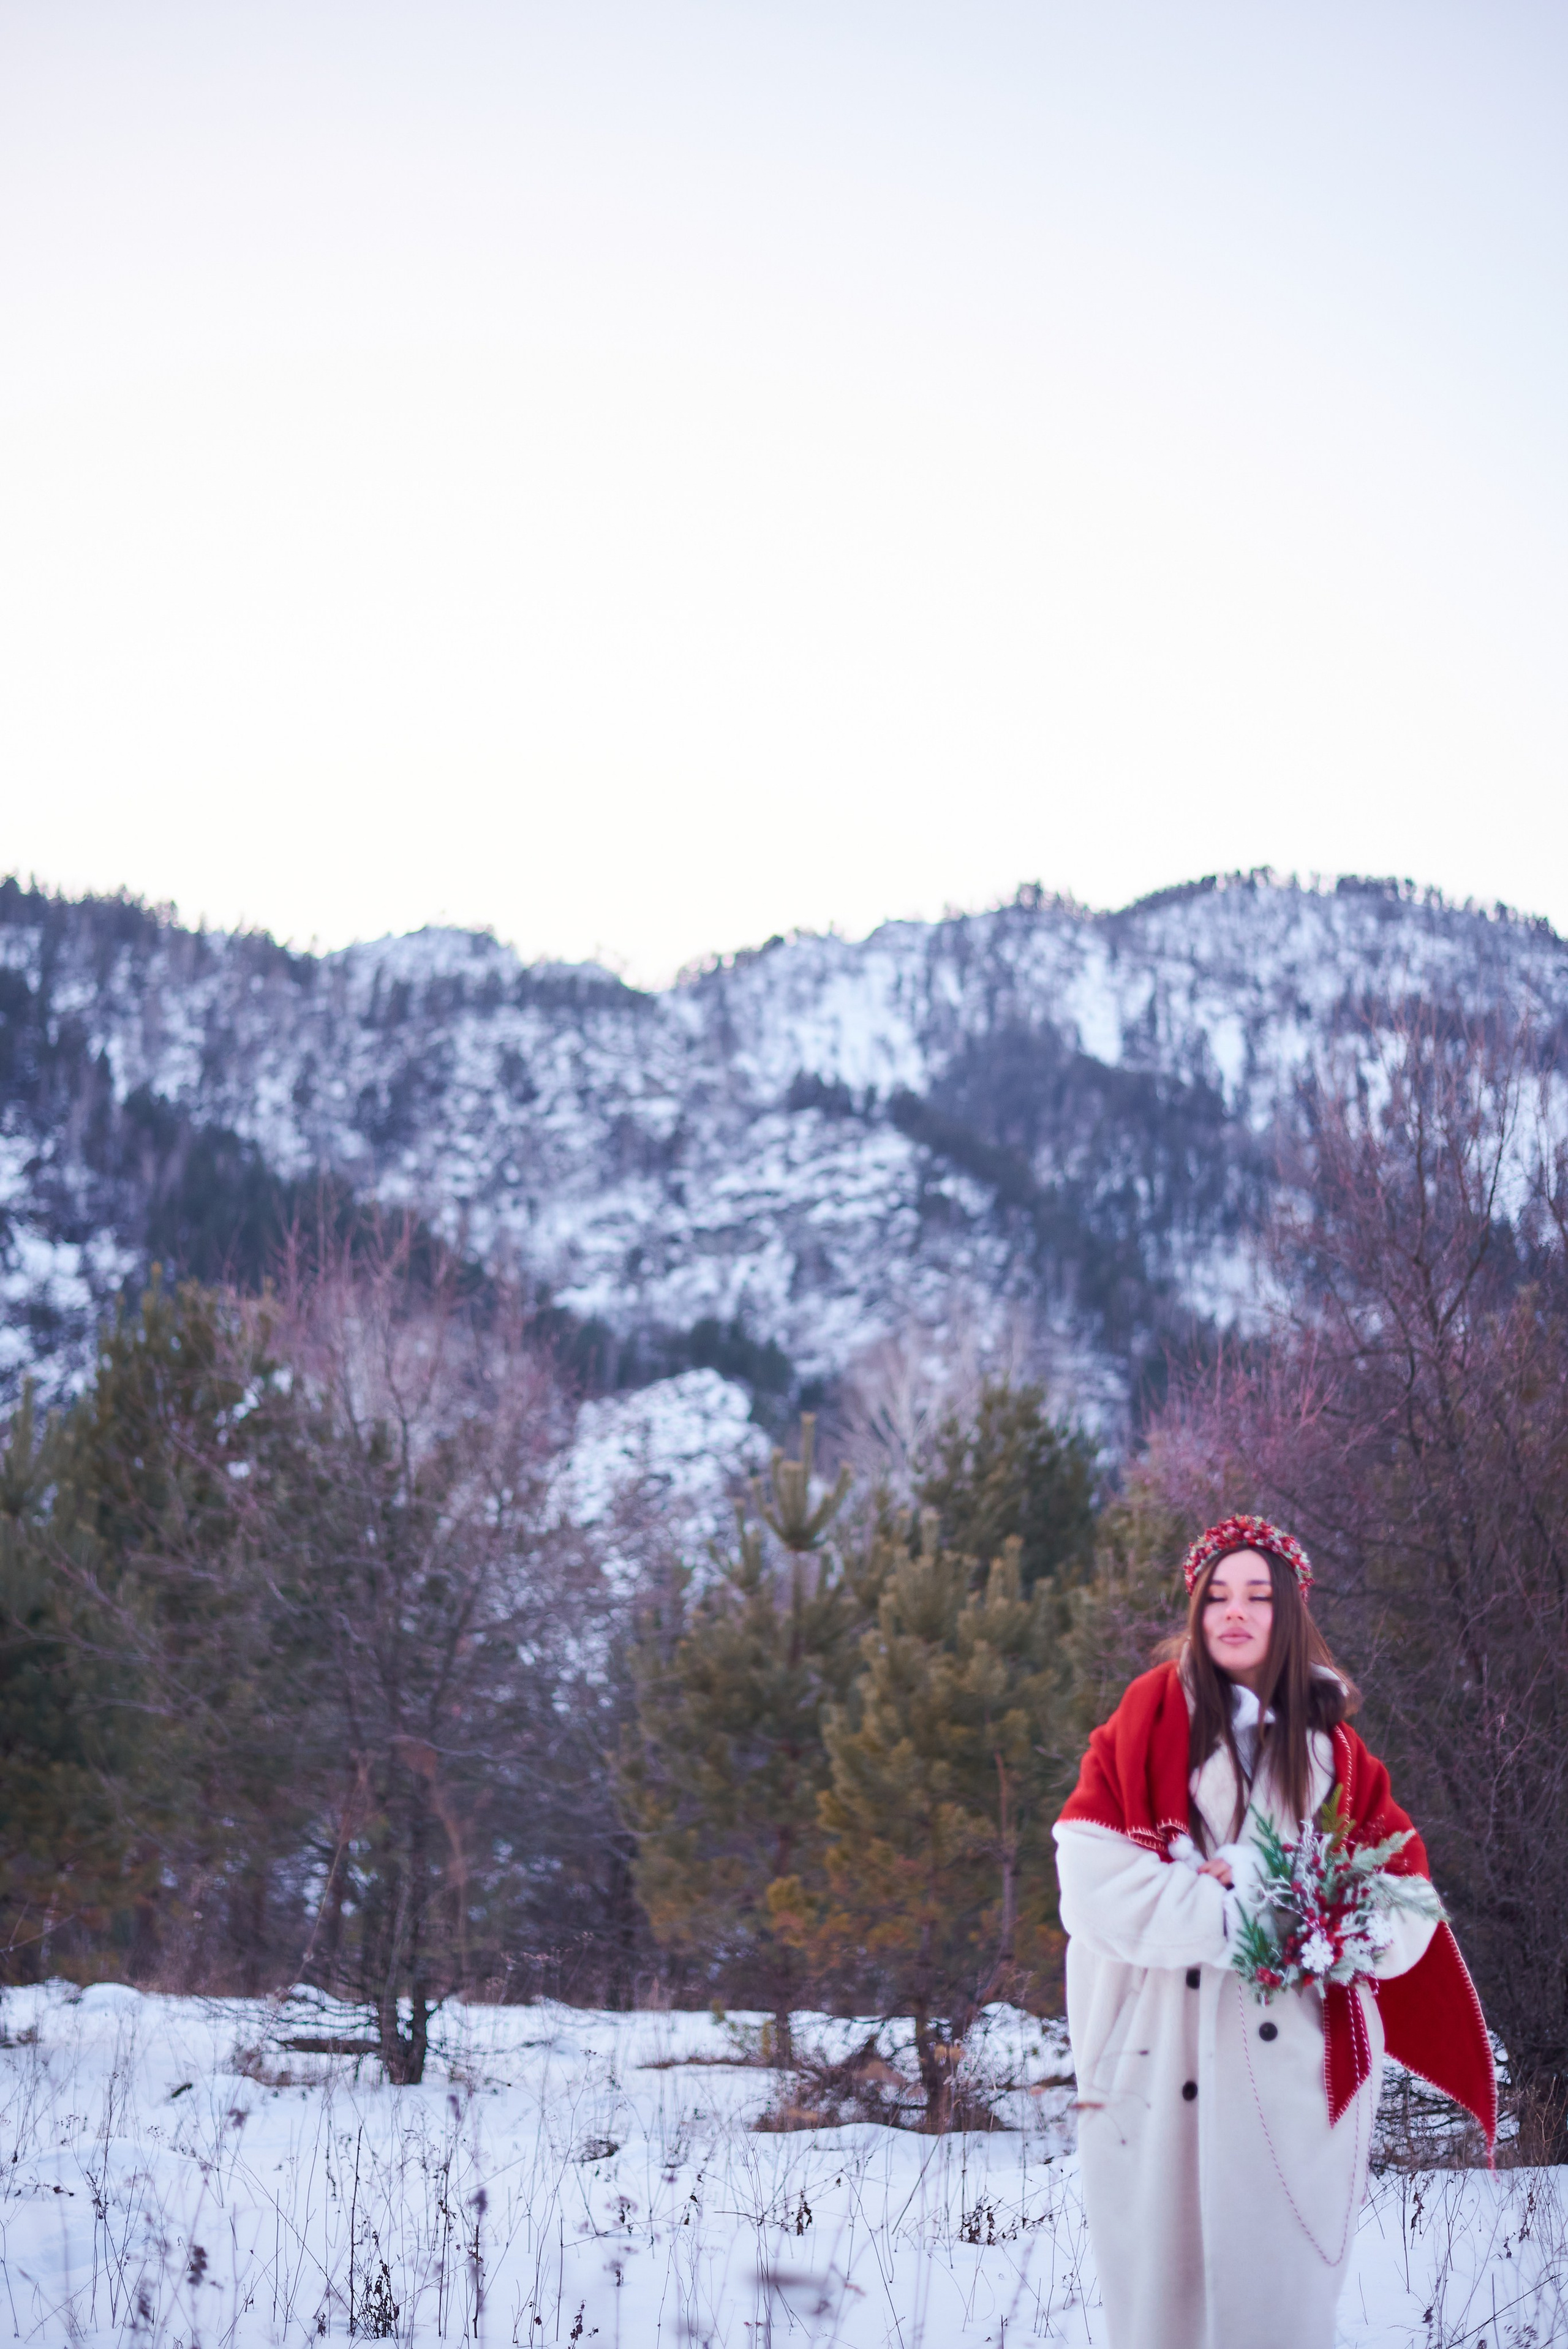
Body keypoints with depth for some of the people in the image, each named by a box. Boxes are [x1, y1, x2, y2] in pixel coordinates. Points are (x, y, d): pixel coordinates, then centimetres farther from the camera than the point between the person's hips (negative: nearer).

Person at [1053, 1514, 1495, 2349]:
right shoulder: (1146, 1725, 4)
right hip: (1164, 2058, -2)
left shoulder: (1331, 1748, 12)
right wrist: (1238, 1907, -13)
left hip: (1292, 2062, 2)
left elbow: (1405, 1903, 7)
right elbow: (1092, 1877, -8)